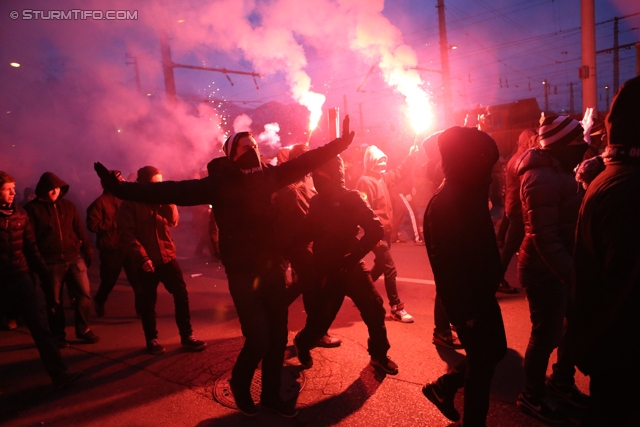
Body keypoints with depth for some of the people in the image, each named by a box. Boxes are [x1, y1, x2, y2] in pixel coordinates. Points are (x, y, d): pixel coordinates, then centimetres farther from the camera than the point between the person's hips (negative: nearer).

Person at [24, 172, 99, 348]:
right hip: (50, 262, -3)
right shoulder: (32, 208, -1)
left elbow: (79, 231, 12)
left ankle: (83, 330, 17)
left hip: (74, 258, 3)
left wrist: (88, 250, 7)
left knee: (84, 294, 1)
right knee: (54, 301, 7)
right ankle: (58, 335, 23)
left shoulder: (68, 206, 10)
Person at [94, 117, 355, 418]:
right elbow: (173, 192, -16)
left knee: (278, 336, 10)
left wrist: (340, 143, 15)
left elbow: (304, 162, 12)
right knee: (258, 340, -5)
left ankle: (271, 394, 33)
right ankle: (240, 384, 28)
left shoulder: (266, 175, 6)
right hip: (243, 274, -5)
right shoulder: (218, 183, -8)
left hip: (272, 268, 5)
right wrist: (122, 189, -25)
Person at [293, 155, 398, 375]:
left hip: (351, 267, 0)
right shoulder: (316, 202, 1)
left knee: (375, 310, -4)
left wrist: (354, 255, -19)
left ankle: (379, 355, 20)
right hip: (326, 270, 0)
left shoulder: (352, 198, -6)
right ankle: (302, 343, 34)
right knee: (321, 318, 2)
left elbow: (375, 229, -13)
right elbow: (307, 235, 2)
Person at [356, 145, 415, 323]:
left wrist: (411, 156, 9)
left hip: (385, 230, 10)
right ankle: (397, 308, 7)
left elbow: (399, 174, 23)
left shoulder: (382, 177, 12)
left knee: (380, 266, 18)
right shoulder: (366, 181, -15)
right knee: (390, 269, -5)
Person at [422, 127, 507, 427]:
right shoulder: (444, 203, -24)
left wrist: (494, 277, 13)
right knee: (482, 362, 8)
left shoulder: (471, 192, 4)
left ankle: (443, 387, 37)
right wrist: (464, 312, -20)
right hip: (466, 301, -9)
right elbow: (445, 265, -24)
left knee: (495, 350, 21)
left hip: (481, 293, 9)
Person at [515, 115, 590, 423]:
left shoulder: (556, 171, 10)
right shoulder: (543, 179, -22)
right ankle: (532, 396, 25)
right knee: (547, 334, 4)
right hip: (545, 271, -10)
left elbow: (569, 218, 13)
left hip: (561, 266, 10)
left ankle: (561, 383, 40)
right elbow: (545, 237, -28)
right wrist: (570, 274, -28)